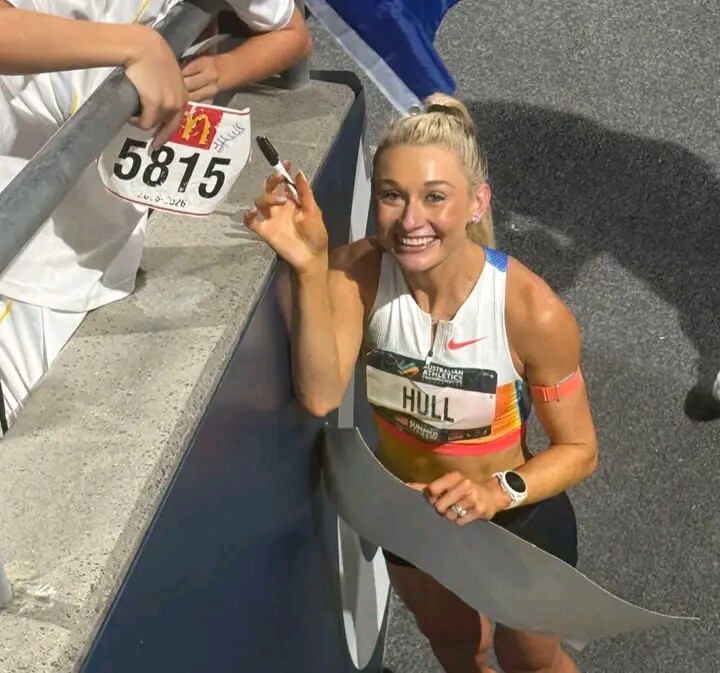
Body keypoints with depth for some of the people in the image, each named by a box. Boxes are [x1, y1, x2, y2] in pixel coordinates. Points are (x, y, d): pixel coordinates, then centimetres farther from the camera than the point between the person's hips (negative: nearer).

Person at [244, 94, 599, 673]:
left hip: (517, 518, -3)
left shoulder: (531, 311, -32)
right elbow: (320, 396, -39)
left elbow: (579, 450, -19)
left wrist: (498, 491, -36)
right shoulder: (359, 273, -23)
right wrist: (309, 269, -49)